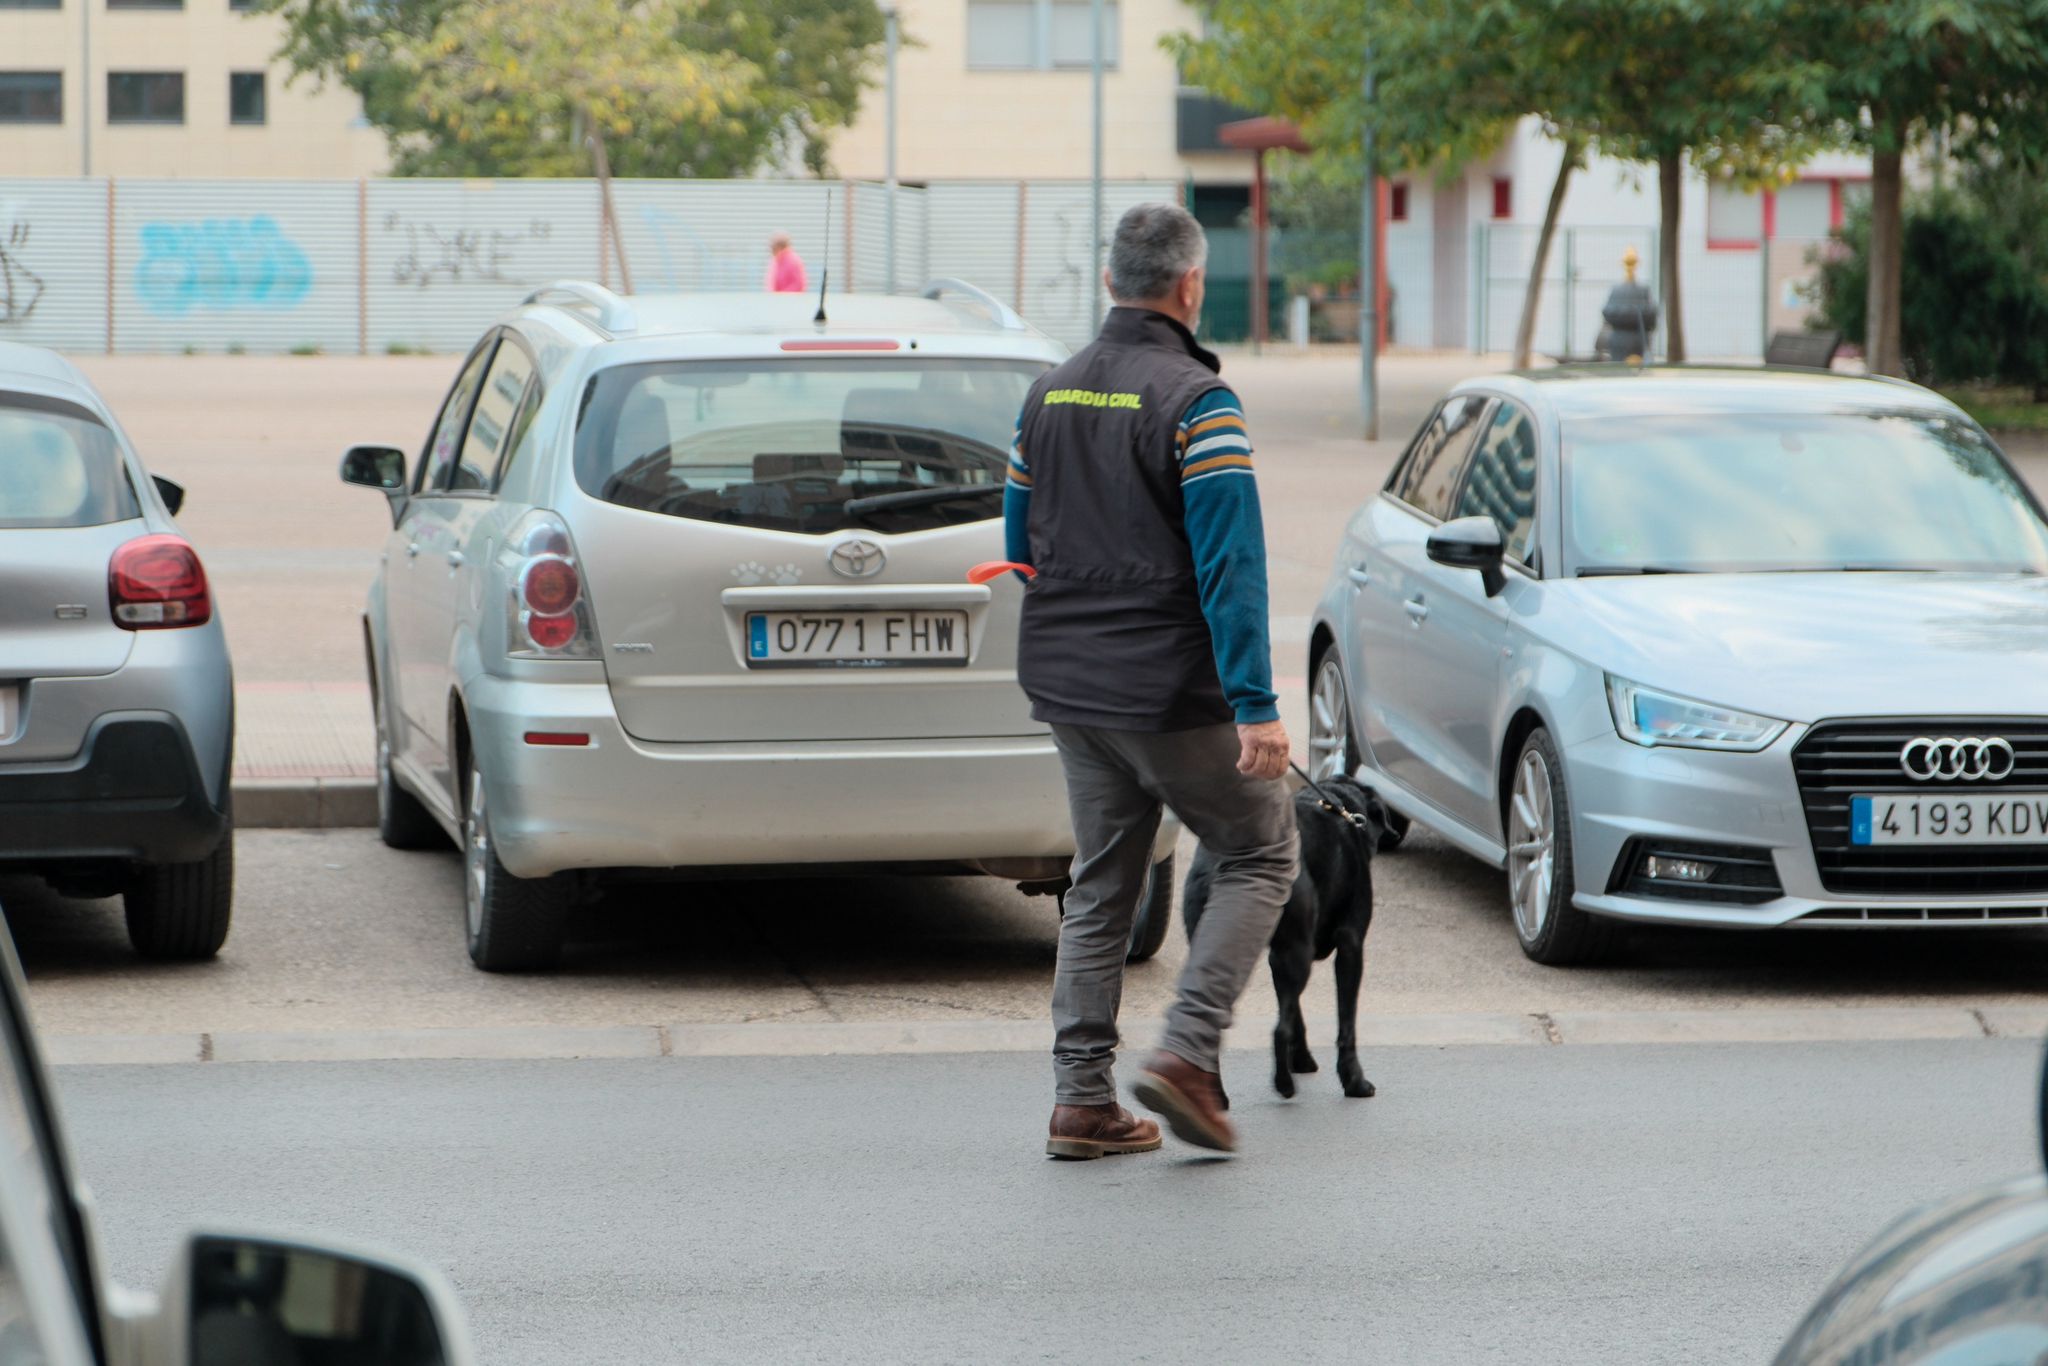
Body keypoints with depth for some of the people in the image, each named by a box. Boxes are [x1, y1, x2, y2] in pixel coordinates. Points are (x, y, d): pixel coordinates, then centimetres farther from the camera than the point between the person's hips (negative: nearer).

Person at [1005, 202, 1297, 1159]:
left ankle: (1081, 1100, 9)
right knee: (1261, 853, 8)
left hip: (1067, 685, 7)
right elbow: (1230, 564, -20)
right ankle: (1188, 1052, -6)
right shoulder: (1195, 401, -14)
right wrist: (1255, 706, -22)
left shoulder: (1049, 395, 9)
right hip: (1170, 688, -7)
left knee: (1100, 886, 14)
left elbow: (1021, 548, 17)